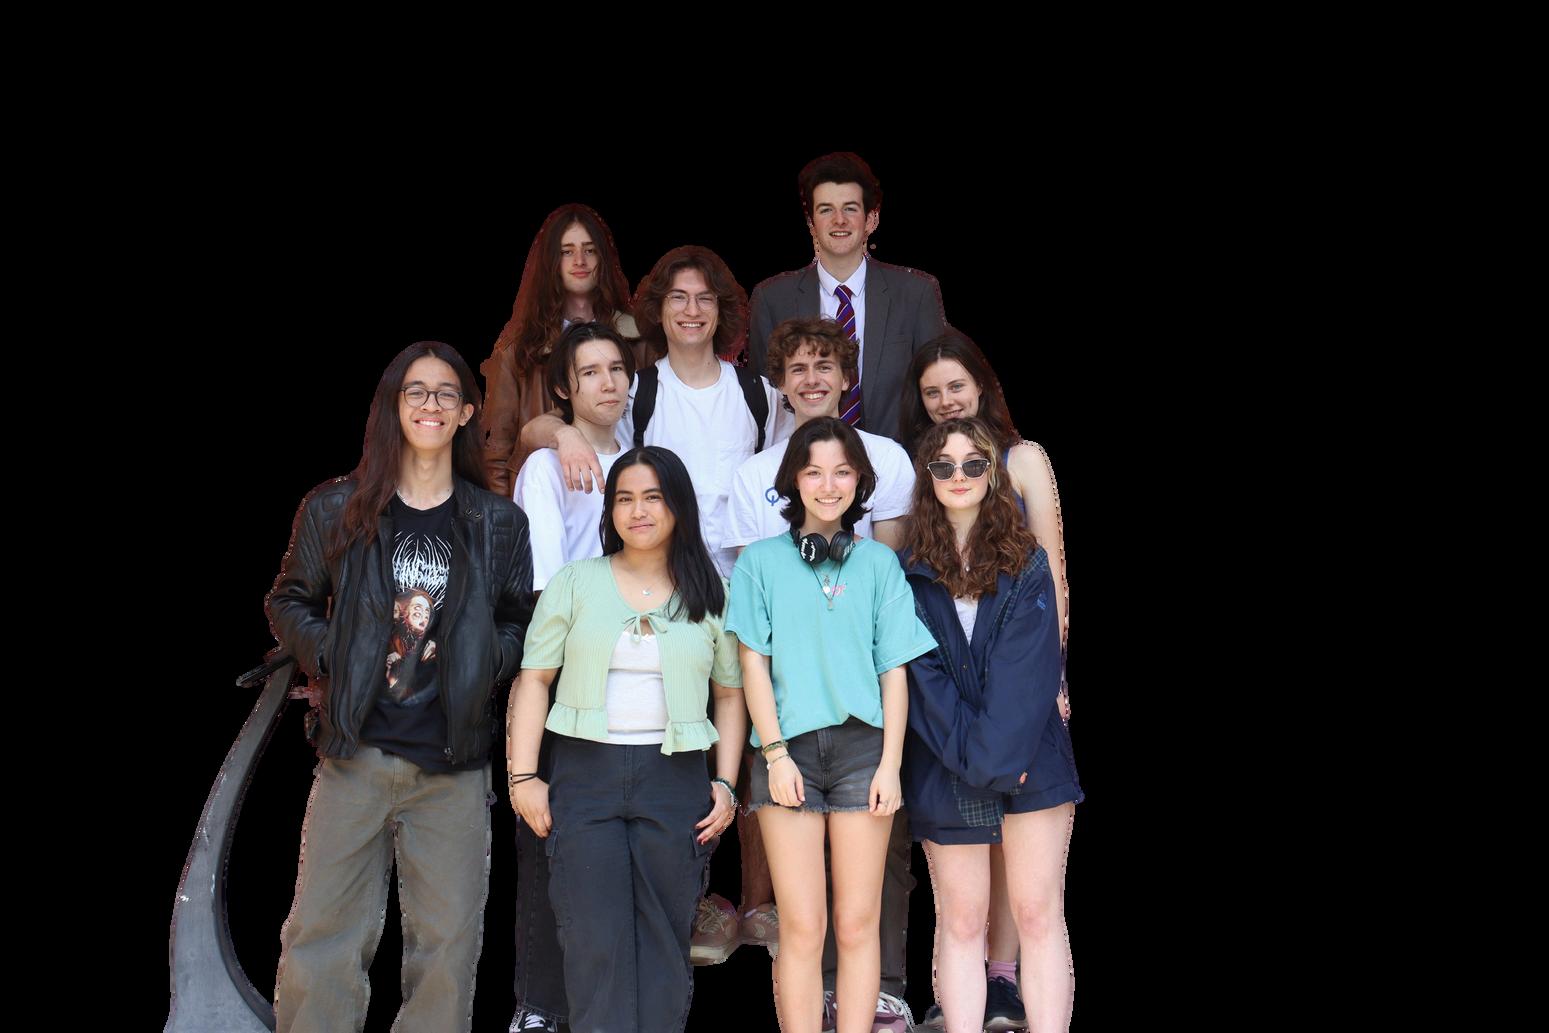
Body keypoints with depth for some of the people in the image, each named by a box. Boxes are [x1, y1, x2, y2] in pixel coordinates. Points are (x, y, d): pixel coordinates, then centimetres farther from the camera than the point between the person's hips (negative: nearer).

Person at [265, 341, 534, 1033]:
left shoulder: (498, 522, 7)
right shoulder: (336, 509, 5)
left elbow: (521, 623, 12)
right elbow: (289, 602, 13)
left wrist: (482, 663, -6)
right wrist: (330, 657, -4)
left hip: (454, 767, 1)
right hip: (355, 756, 0)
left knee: (449, 942, 4)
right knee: (324, 933, 0)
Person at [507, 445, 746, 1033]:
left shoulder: (710, 596, 9)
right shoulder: (574, 582, 6)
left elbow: (730, 694, 12)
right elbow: (534, 679, 4)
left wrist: (725, 783, 2)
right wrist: (523, 777, -4)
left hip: (674, 779, 1)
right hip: (586, 772, -1)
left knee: (664, 943, 4)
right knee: (596, 943, -4)